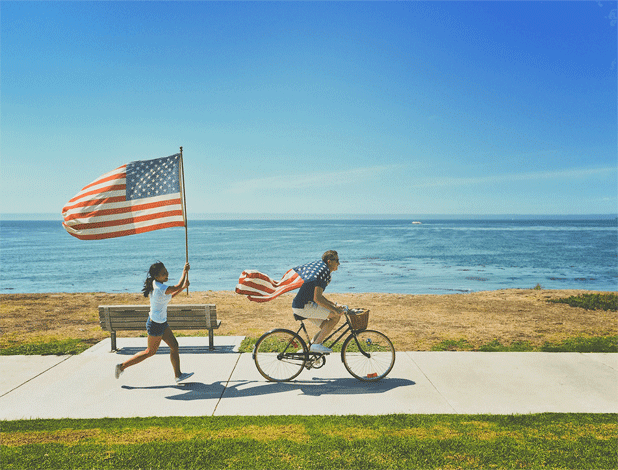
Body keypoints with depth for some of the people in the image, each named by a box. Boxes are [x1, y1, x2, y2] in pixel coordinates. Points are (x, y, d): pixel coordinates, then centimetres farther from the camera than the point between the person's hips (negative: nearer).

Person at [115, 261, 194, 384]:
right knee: (150, 352, 9)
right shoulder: (160, 288, -29)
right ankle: (122, 366, 21)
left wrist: (182, 288, 12)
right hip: (156, 325, -9)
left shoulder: (155, 284, 1)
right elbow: (178, 286, -17)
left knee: (174, 346, 11)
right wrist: (185, 271, -5)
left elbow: (167, 297, 16)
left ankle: (178, 375, 19)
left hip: (162, 322, 9)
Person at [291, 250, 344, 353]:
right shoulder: (324, 271, -16)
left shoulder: (318, 266, 16)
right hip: (303, 307, -10)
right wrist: (334, 309, -16)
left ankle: (308, 348, 15)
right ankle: (317, 344, -6)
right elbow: (317, 298, -23)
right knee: (336, 316, -11)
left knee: (327, 327, 13)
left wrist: (333, 305, 18)